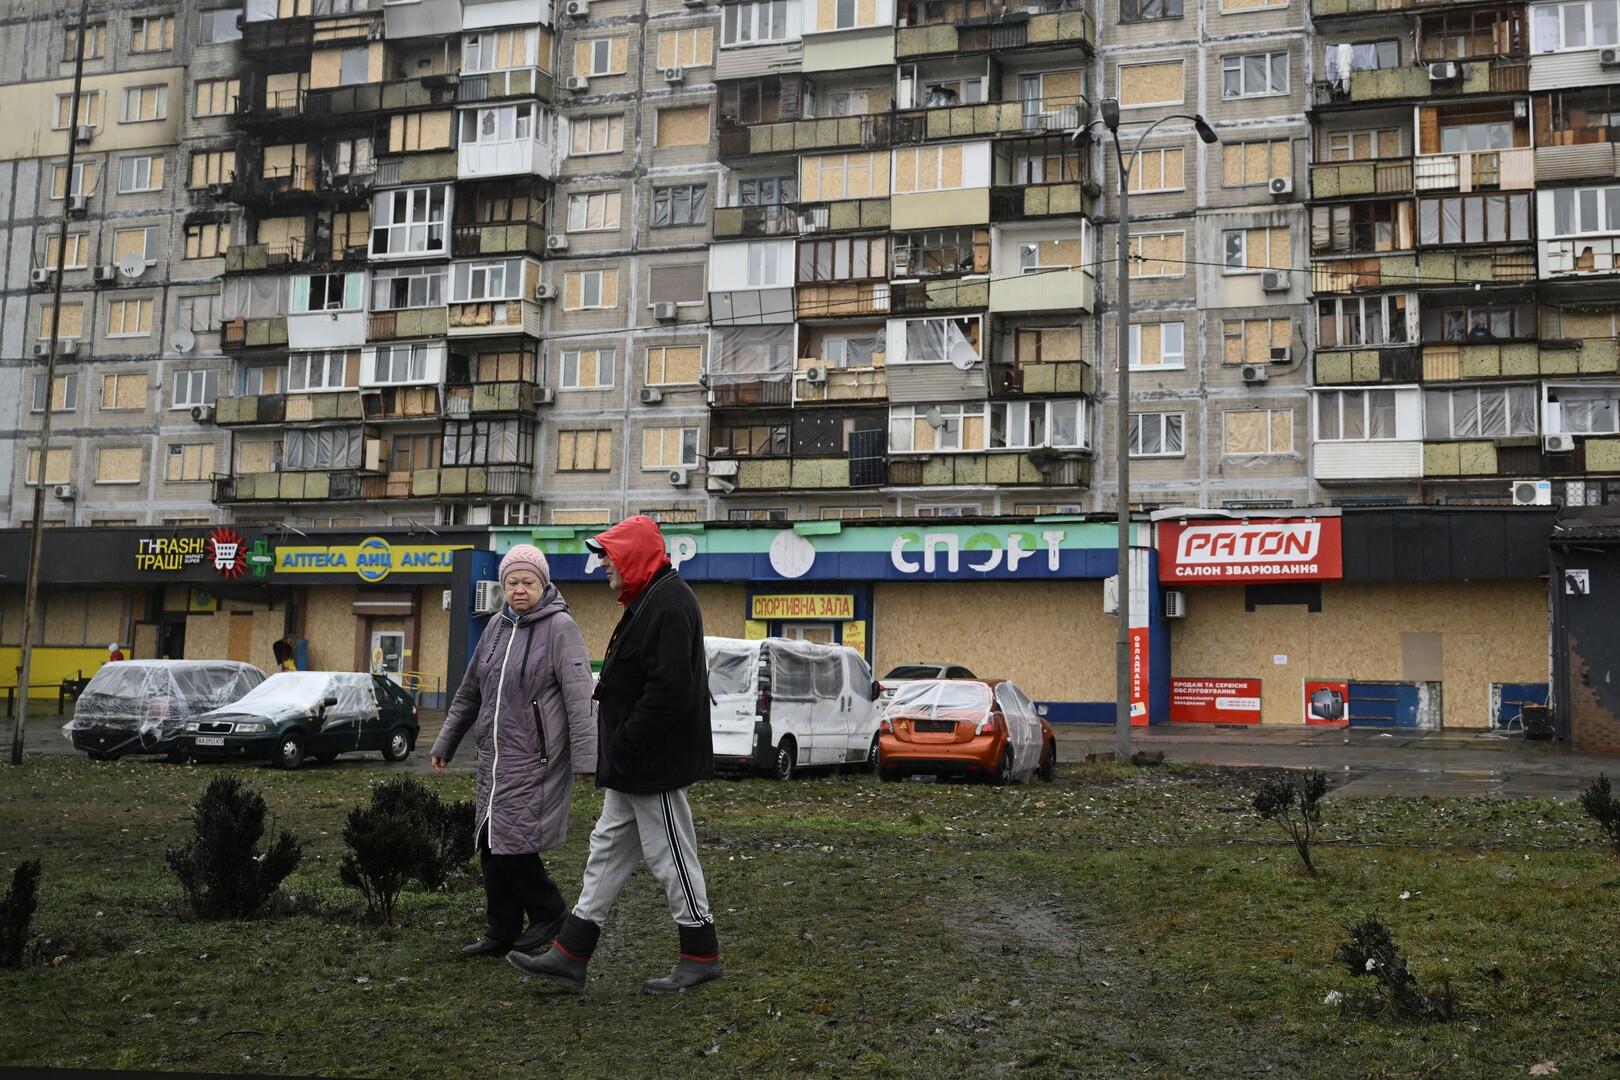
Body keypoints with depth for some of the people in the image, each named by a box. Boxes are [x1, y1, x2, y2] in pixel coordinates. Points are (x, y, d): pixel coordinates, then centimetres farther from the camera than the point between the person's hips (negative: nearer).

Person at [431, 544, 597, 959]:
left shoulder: (560, 628, -9)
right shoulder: (497, 626, 12)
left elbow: (579, 697, -15)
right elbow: (470, 691, 21)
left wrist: (585, 757, -22)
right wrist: (446, 742, 23)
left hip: (535, 758, -7)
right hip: (493, 757, 7)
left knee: (511, 840, -9)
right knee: (491, 846, 8)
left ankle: (548, 913, 13)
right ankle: (501, 932, 19)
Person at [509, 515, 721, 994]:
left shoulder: (668, 605, -20)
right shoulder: (648, 601, 15)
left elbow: (669, 692, -27)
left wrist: (623, 747, -20)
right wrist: (614, 750, 15)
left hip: (653, 765, -11)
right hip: (632, 764, 11)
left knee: (671, 857, 0)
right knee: (608, 850, 12)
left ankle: (701, 956, 13)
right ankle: (569, 956, 19)